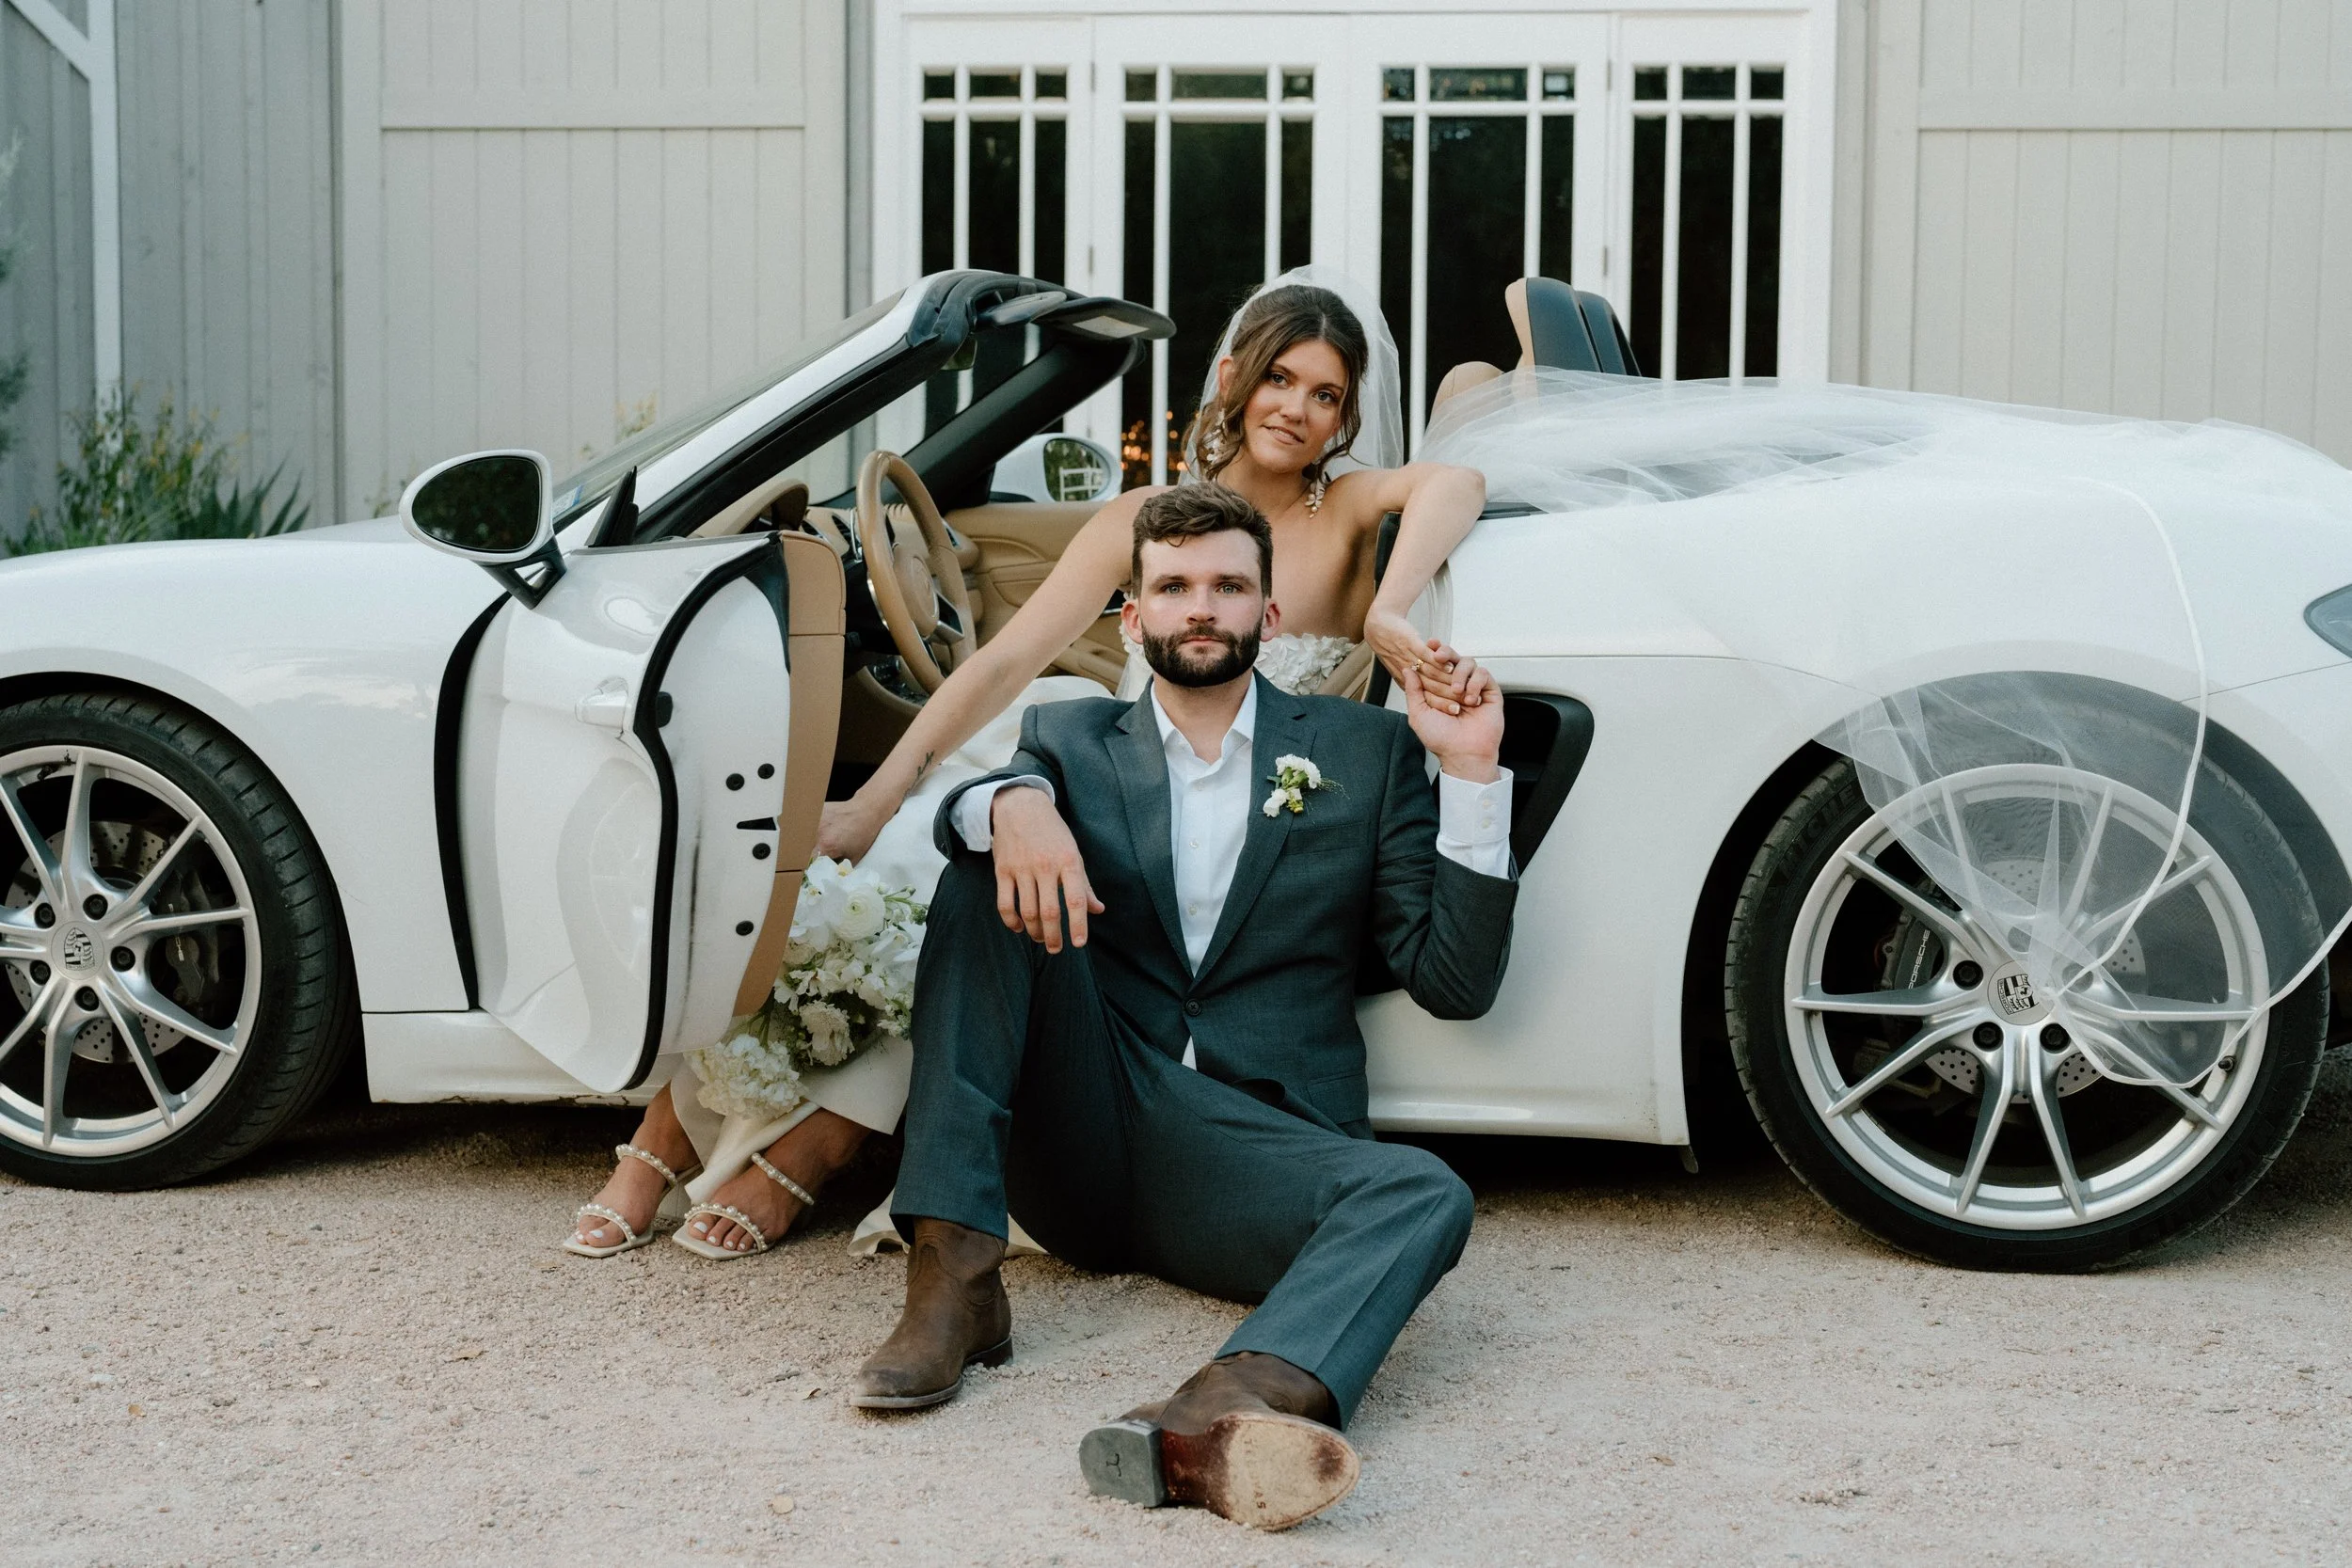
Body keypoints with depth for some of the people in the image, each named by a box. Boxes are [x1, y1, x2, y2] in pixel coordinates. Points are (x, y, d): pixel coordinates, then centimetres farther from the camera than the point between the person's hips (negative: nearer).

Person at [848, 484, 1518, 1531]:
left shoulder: (1366, 753, 14)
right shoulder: (1071, 739, 18)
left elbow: (1453, 984, 6)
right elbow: (950, 808, -4)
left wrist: (1472, 774, -3)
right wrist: (1013, 802, -27)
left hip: (1247, 1150, -1)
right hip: (1078, 1136, 1)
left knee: (1423, 1196, -31)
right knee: (987, 866, -17)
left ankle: (1208, 1424, -64)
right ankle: (953, 1278, -29)